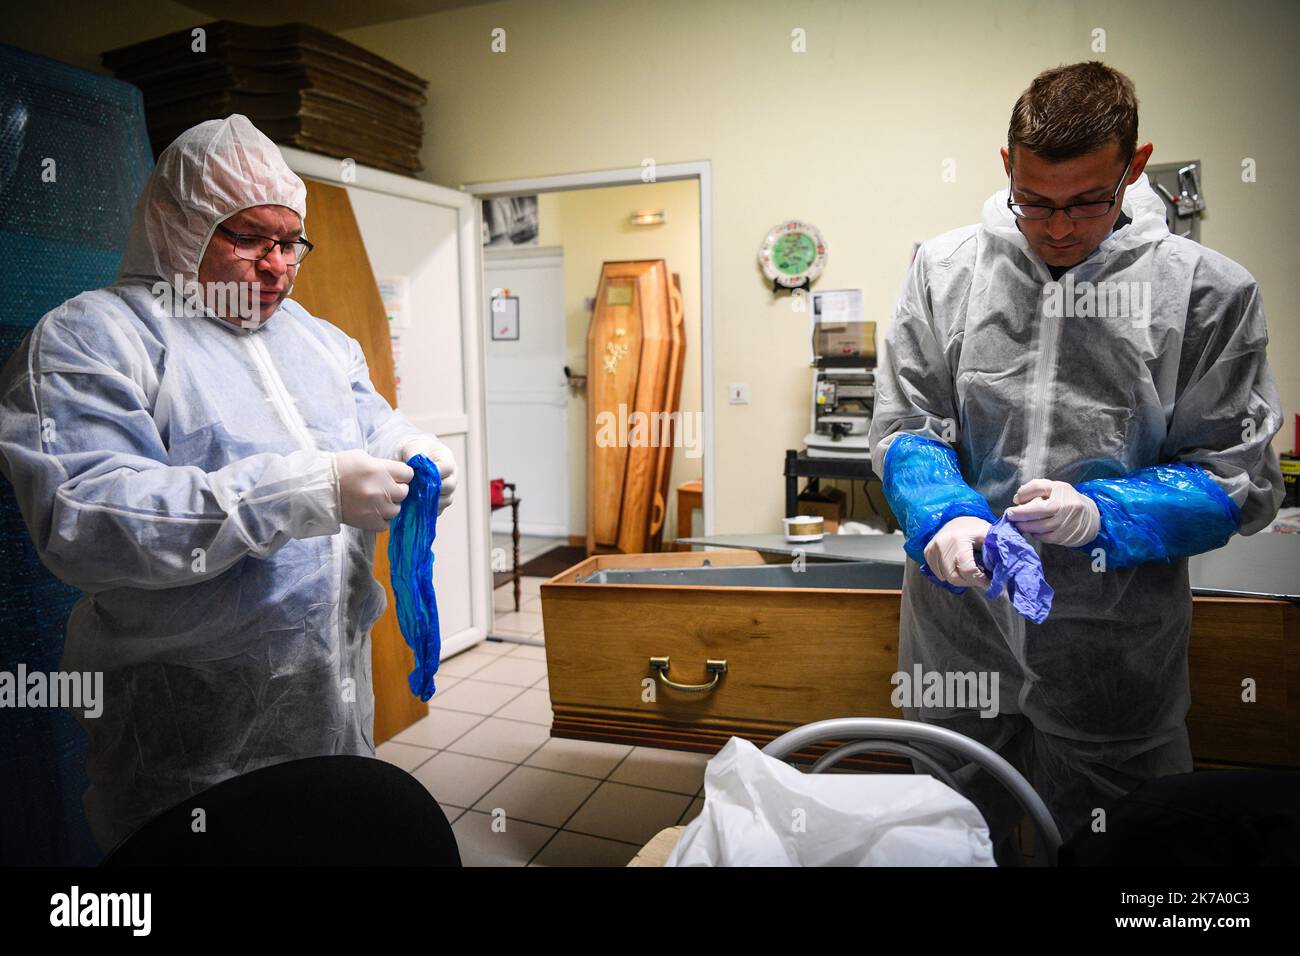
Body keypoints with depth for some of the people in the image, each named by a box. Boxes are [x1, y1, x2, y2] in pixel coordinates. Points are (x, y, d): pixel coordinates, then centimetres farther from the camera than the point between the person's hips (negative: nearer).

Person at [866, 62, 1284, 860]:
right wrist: (944, 514, -22)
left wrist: (1102, 514, -23)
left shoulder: (1210, 291, -6)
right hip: (959, 631, 2)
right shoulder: (943, 269, -1)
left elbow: (1241, 479, -5)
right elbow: (905, 428, -2)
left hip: (1114, 652, -1)